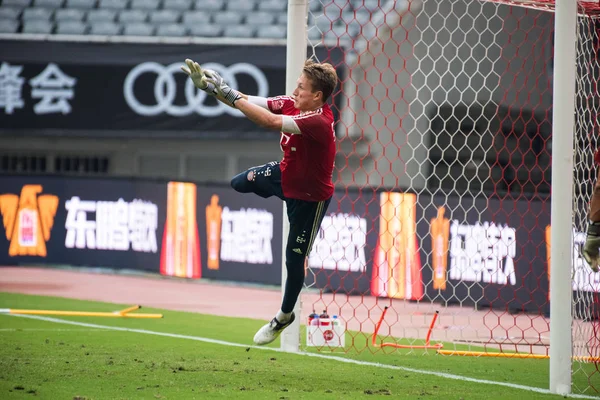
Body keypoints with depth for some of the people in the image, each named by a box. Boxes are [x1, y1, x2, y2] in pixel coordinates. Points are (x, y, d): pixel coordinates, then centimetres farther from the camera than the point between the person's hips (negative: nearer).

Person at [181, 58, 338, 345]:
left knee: (293, 260, 5)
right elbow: (249, 103, -17)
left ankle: (285, 316, 29)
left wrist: (229, 94, -42)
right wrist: (210, 86, -30)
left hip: (310, 198, -7)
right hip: (285, 174, 7)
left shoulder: (319, 121, -38)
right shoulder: (291, 104, -16)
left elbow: (270, 122, -47)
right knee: (239, 183, 20)